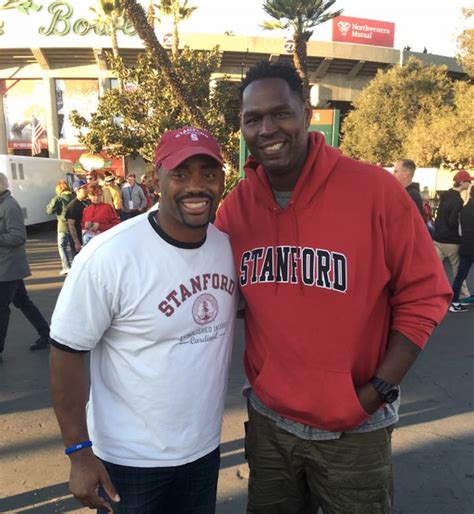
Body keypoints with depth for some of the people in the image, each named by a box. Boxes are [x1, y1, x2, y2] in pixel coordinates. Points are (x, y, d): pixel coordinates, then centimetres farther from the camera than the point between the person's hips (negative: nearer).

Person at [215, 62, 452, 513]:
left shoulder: (375, 190, -17)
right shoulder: (234, 207, -6)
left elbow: (424, 294, -10)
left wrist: (378, 390, -13)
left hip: (354, 429, -3)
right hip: (267, 420, 4)